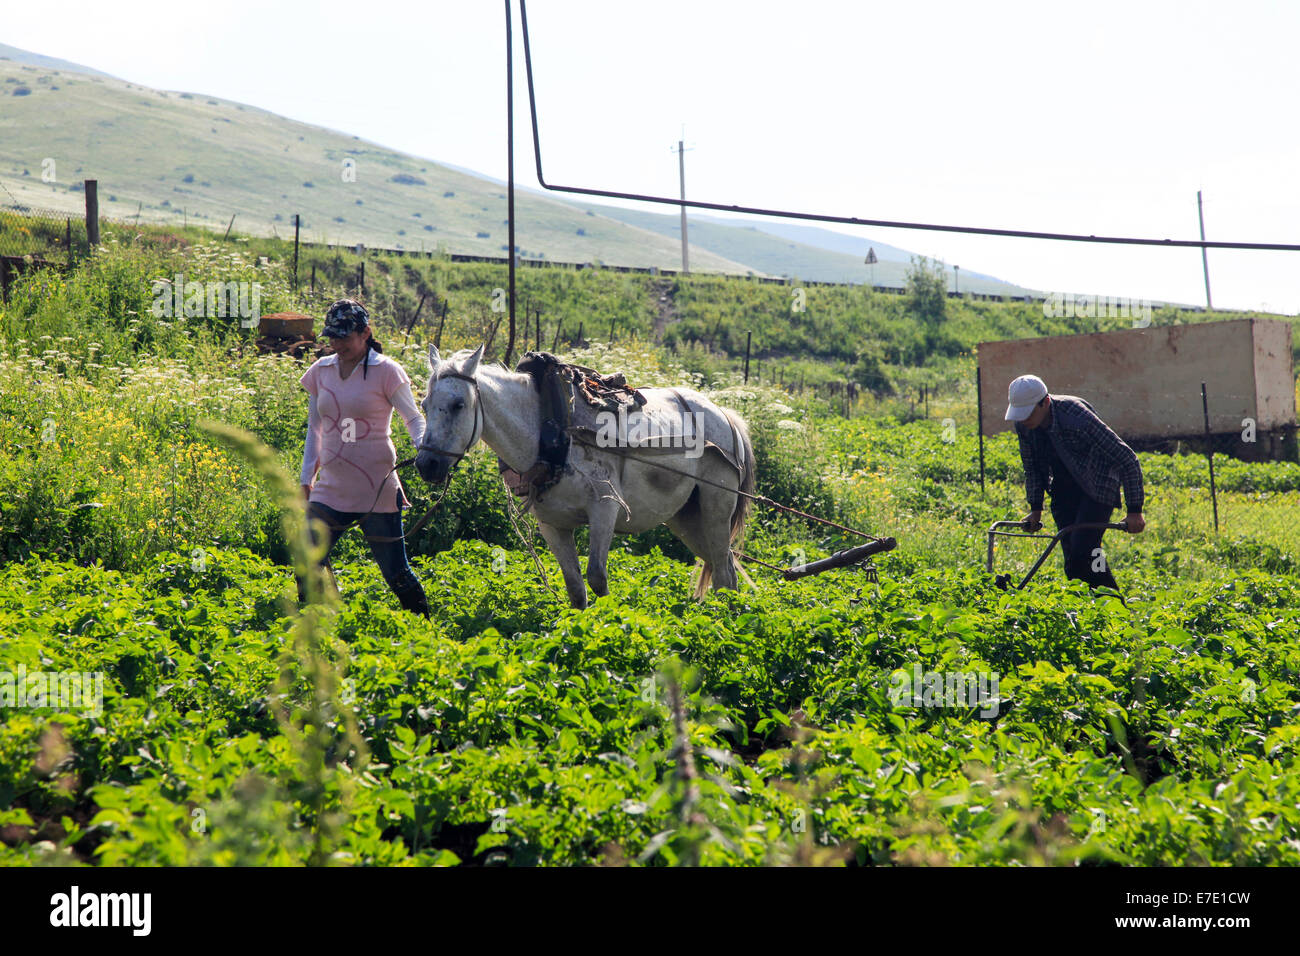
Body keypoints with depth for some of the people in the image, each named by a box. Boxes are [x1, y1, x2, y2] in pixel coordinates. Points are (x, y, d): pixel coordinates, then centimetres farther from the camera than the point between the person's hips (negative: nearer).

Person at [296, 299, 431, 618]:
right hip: (331, 489, 4)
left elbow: (415, 419, -4)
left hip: (377, 488, -4)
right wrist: (306, 477, 12)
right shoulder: (321, 371, 8)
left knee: (395, 572, 1)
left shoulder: (386, 371, -5)